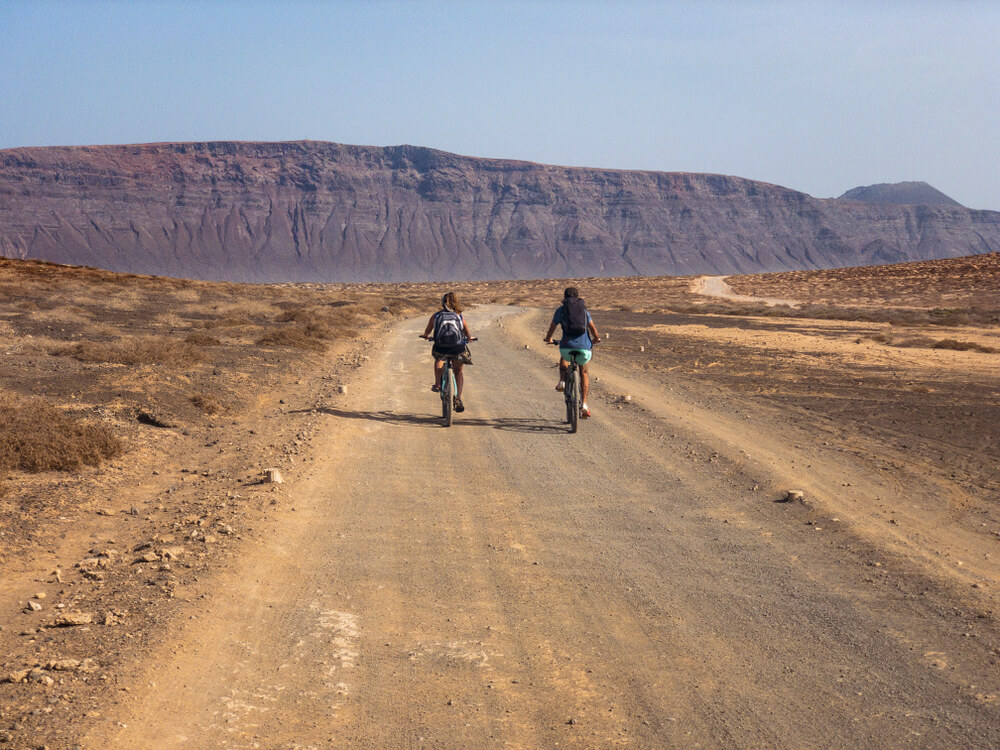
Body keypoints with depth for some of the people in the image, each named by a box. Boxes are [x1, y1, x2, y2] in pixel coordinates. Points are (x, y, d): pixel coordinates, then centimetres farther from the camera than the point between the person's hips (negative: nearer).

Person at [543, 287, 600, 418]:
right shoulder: (583, 309, 18)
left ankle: (562, 381, 17)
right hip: (584, 348, 1)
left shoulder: (561, 309, 13)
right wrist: (596, 339, 48)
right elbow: (593, 328, 27)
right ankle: (584, 404, 13)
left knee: (563, 357, 37)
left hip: (567, 346, -1)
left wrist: (548, 339, 46)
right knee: (584, 373, 25)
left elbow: (552, 327, 25)